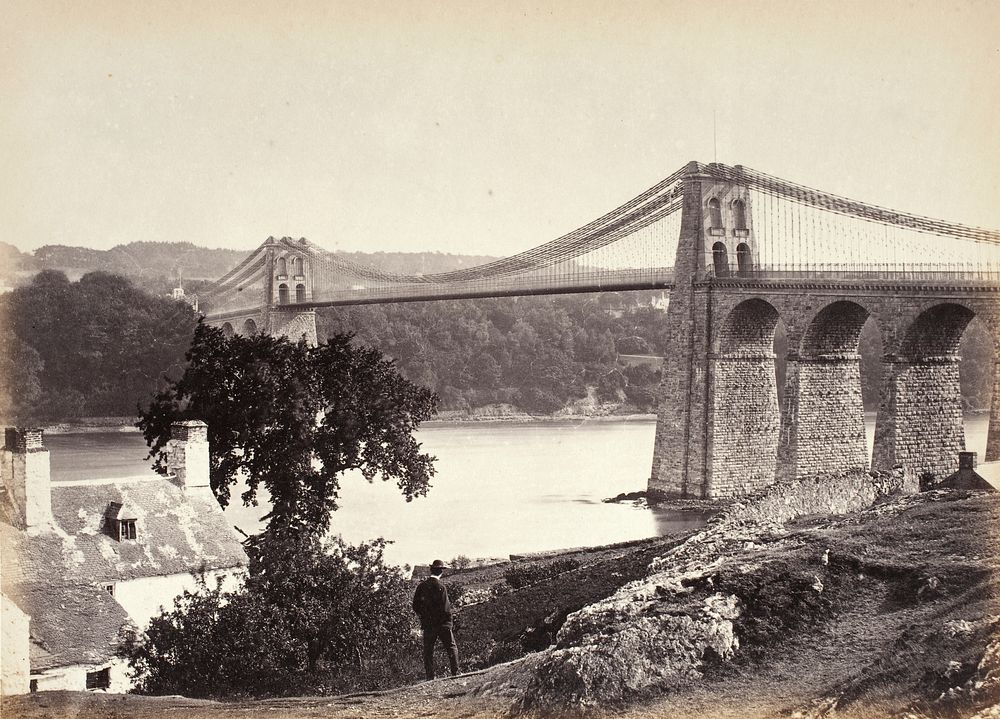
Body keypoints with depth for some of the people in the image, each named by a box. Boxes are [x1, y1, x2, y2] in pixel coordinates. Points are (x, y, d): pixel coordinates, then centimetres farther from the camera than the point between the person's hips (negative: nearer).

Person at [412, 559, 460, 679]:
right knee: (452, 648, 6)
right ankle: (455, 673, -1)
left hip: (427, 624, 4)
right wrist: (449, 620, -3)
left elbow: (415, 606, 6)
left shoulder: (421, 586, 3)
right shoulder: (440, 586, -12)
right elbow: (445, 607, -15)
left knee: (428, 651, 8)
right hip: (442, 623, -4)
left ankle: (430, 677, 5)